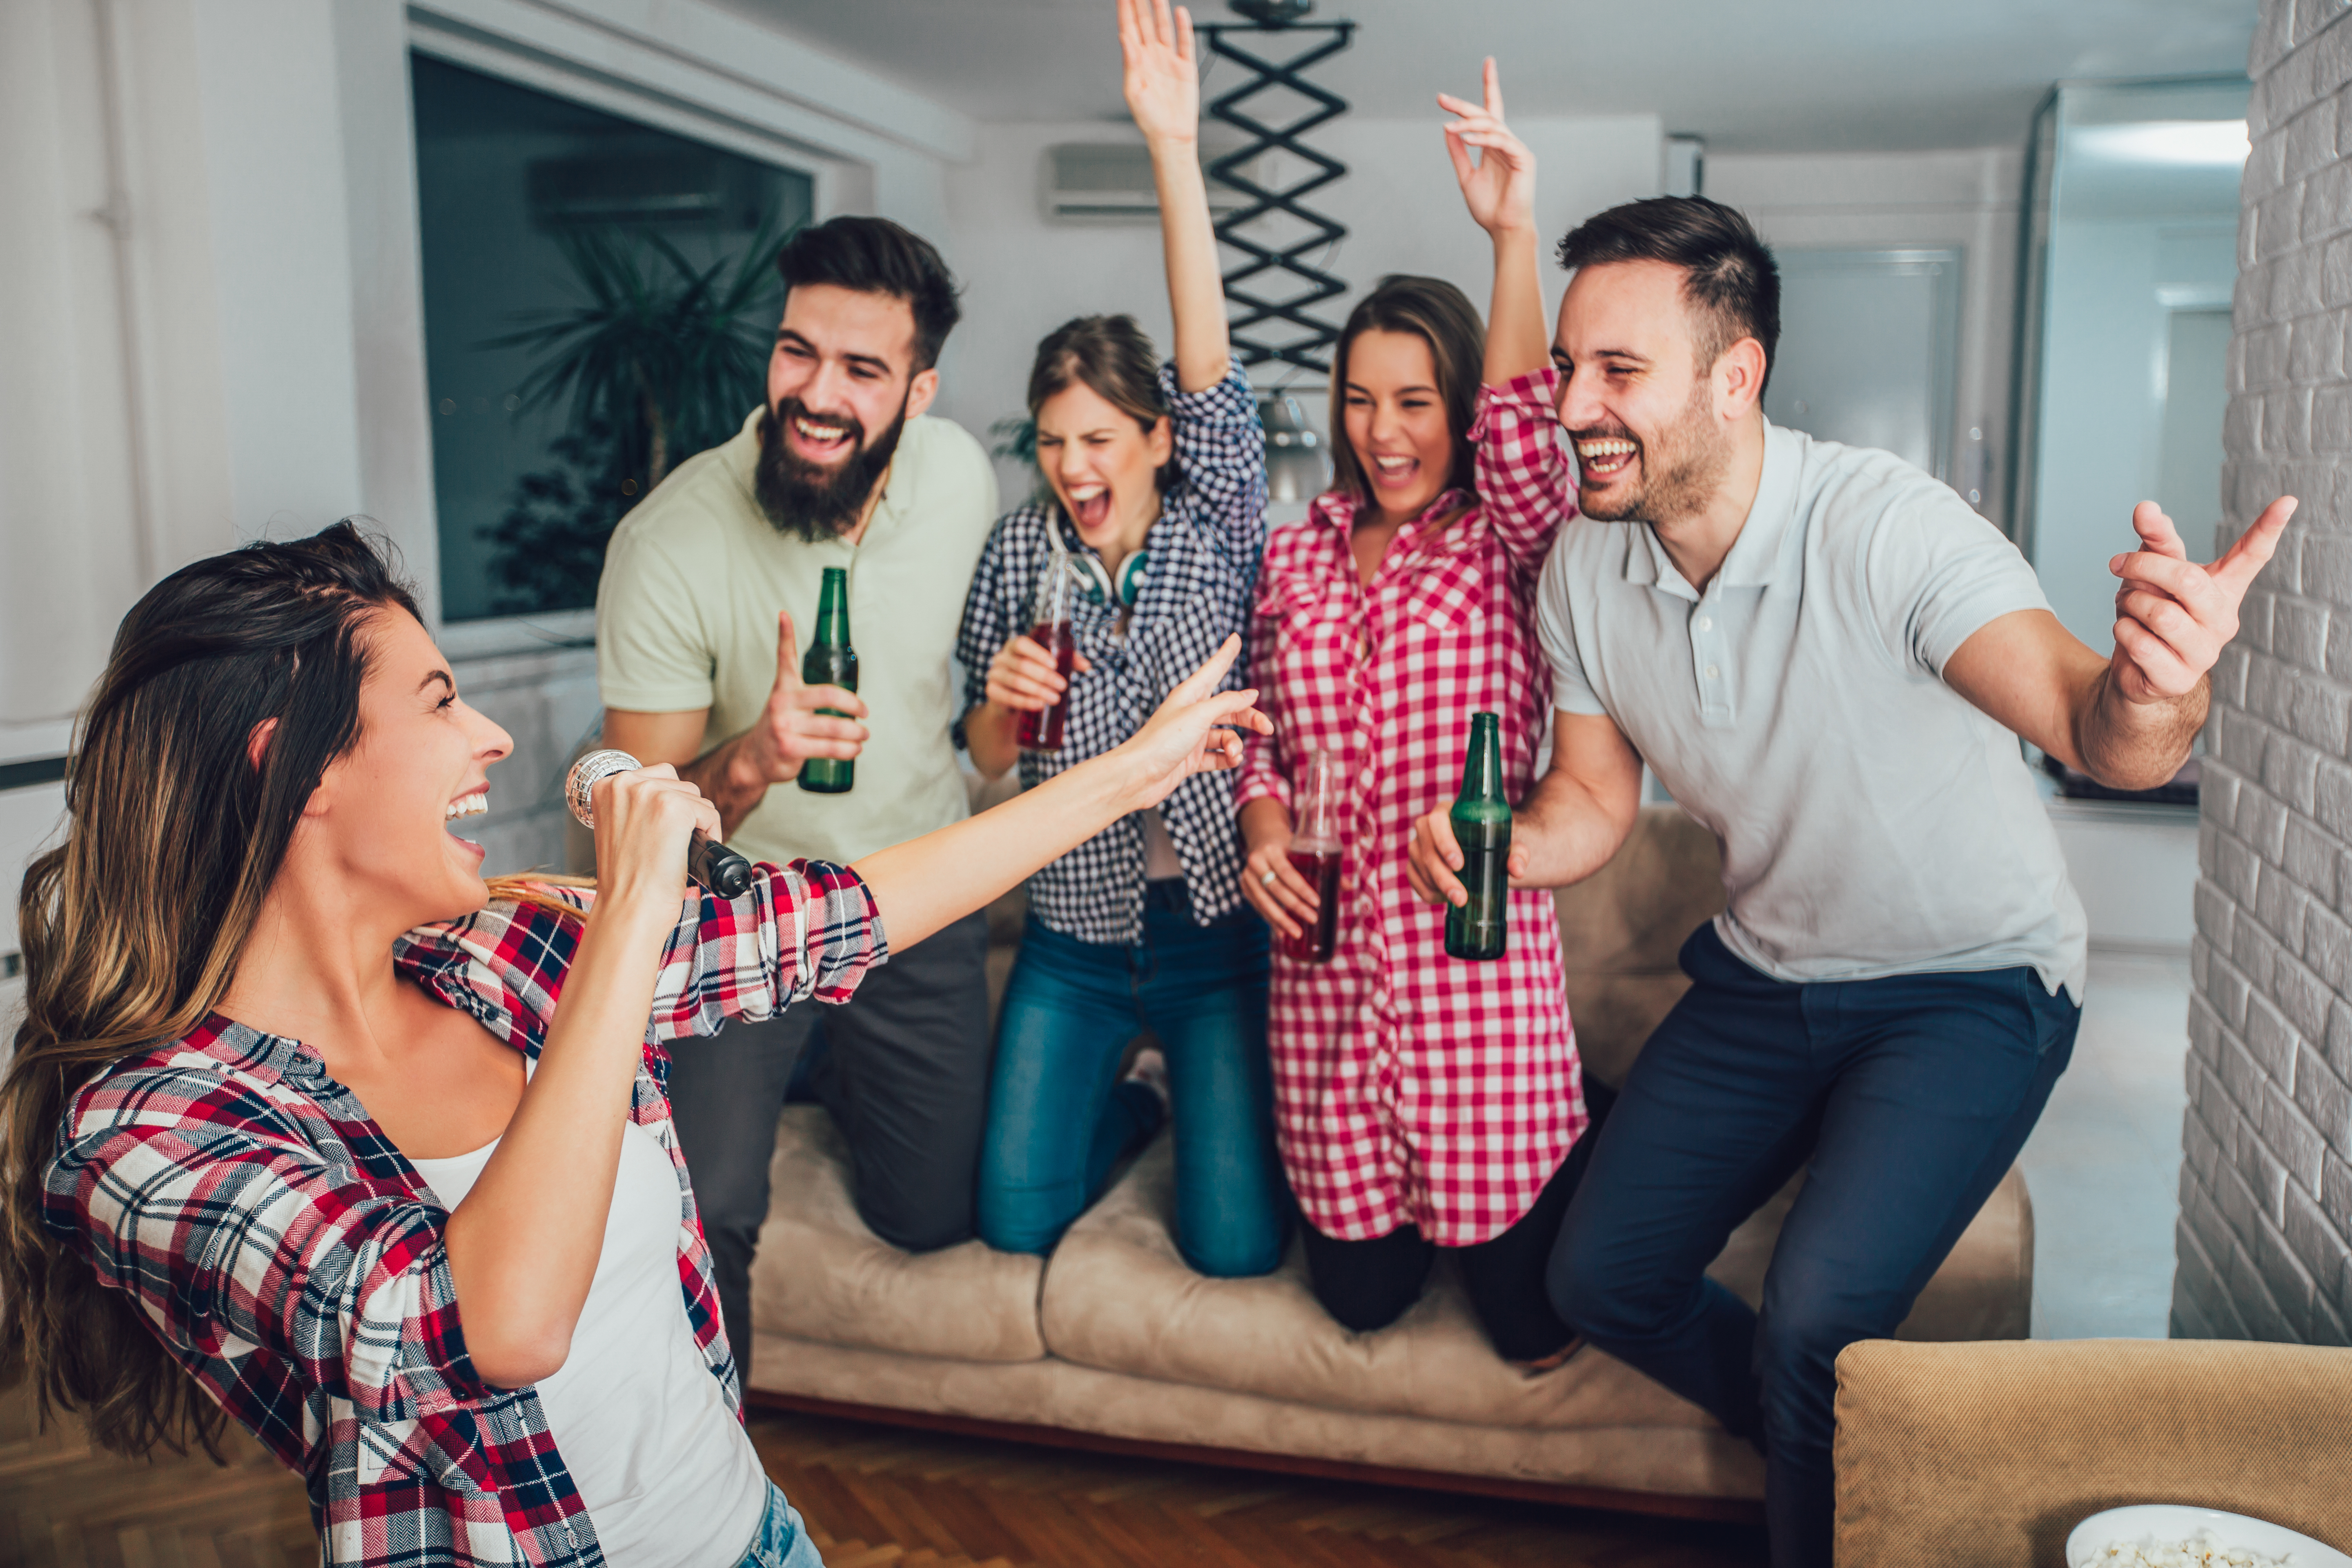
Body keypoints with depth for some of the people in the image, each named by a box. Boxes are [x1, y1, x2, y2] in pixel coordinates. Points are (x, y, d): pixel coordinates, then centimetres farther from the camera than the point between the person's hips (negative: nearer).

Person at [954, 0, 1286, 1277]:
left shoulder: (1218, 530, -9)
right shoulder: (1018, 555, -3)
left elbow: (1210, 368, -26)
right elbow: (985, 764, 4)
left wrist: (1174, 149, -34)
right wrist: (1003, 703, -20)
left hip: (1215, 930, -2)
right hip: (1075, 932, 2)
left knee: (1238, 1245, -1)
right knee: (1014, 1216, 3)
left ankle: (1199, 1100, 31)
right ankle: (1125, 1103, 32)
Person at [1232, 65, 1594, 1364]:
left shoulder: (1505, 542, -1)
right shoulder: (1295, 552, 10)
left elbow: (1525, 431, -22)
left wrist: (1513, 233, -24)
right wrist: (1263, 820, -2)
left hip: (1478, 958, -3)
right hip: (1328, 964, 3)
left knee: (1535, 1323, 5)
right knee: (1360, 1294, 11)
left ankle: (1572, 1140, 35)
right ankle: (1390, 1207, 44)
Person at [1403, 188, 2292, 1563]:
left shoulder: (1883, 525, -28)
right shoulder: (1584, 571, -10)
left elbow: (2094, 733, -38)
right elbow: (1595, 801, -1)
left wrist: (2154, 693, -63)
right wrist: (1494, 847, -23)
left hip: (1971, 984, -6)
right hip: (1767, 976, 6)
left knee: (1817, 1322, -23)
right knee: (1606, 1281, 8)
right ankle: (1846, 1450, 34)